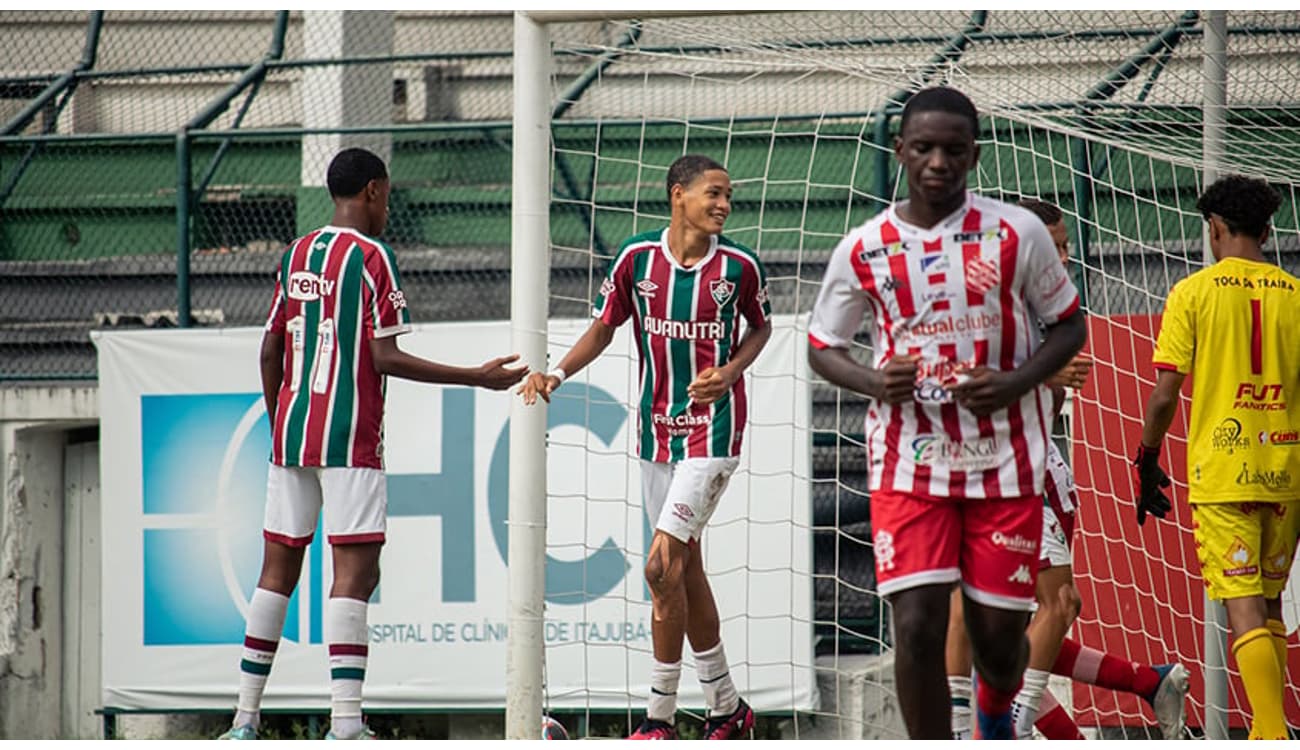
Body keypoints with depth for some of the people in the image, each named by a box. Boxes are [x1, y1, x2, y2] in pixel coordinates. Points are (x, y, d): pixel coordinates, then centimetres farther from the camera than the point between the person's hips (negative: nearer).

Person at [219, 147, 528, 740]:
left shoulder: (296, 255, 13)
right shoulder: (370, 256, -7)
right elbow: (385, 358, -12)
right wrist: (478, 378, -9)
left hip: (291, 434, 7)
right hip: (350, 441, -7)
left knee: (278, 569, 11)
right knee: (355, 571, -9)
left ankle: (245, 720, 11)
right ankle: (345, 725, -18)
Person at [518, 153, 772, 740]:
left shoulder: (740, 266, -6)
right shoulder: (638, 258, -2)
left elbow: (761, 326, 11)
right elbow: (604, 328, 9)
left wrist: (730, 371, -7)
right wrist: (558, 374, -6)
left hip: (713, 427, -4)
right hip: (656, 428, 4)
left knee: (662, 567, -13)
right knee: (686, 568, 10)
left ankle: (660, 716, -4)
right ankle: (726, 708, 22)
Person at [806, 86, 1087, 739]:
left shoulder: (1016, 233, -4)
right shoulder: (863, 250, -1)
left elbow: (1068, 325, 6)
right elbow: (822, 346, 11)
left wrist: (1015, 383, -12)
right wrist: (874, 382, -11)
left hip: (1004, 464, 0)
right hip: (908, 465, 0)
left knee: (998, 639, 6)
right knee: (917, 628, -14)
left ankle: (994, 711, 42)